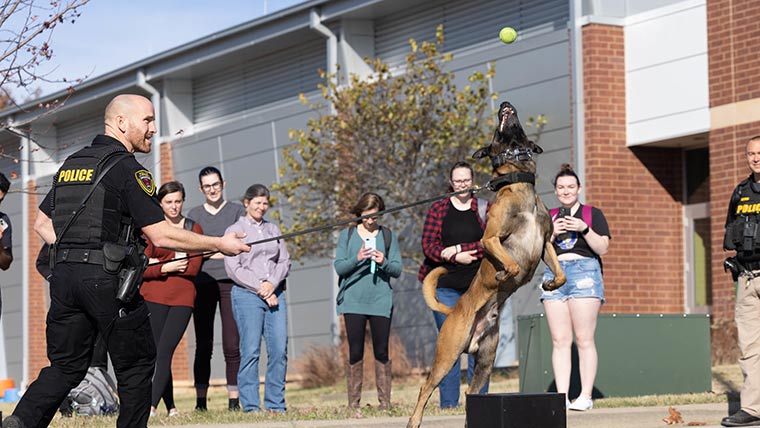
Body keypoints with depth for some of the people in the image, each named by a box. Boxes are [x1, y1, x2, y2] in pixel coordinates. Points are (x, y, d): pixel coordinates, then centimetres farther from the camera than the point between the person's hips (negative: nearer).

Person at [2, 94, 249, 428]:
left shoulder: (71, 164, 16)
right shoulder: (127, 169, -8)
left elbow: (41, 223, 22)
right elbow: (161, 236, -12)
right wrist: (220, 244, -5)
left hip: (64, 275, 7)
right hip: (107, 280, -7)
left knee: (65, 365, 8)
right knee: (136, 363, 7)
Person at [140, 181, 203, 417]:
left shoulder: (194, 229, 9)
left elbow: (194, 267, -3)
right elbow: (143, 269, -2)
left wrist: (159, 264, -6)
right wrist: (168, 267, -16)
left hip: (182, 299, 0)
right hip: (153, 297, 0)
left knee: (164, 352, -12)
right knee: (158, 353, -1)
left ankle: (151, 405, -18)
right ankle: (170, 407, 10)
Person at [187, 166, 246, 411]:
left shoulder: (237, 212, 12)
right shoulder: (194, 215, 17)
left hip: (230, 281, -1)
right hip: (203, 282, 1)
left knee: (232, 345, -7)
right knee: (203, 346, -1)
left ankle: (234, 400, -5)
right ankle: (201, 402, 0)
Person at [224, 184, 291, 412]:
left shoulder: (273, 229, 19)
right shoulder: (234, 231, 5)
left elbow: (285, 261, 13)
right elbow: (233, 268, -4)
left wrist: (272, 283, -5)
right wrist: (261, 288, -9)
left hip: (275, 293, 4)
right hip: (247, 294, -4)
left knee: (279, 349, -4)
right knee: (251, 351, -9)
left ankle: (276, 404, 3)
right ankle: (250, 405, -5)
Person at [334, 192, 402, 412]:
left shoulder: (388, 236, 9)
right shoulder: (347, 235, 8)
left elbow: (398, 269, 5)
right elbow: (339, 267, 1)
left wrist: (384, 262, -15)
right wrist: (357, 258, -17)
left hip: (380, 301, 0)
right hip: (353, 301, 0)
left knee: (381, 352, 1)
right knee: (355, 352, 0)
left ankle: (385, 403, 4)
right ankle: (353, 404, 2)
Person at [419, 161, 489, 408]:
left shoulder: (485, 209, 8)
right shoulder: (438, 210, 8)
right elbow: (428, 245, 0)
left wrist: (459, 248, -13)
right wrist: (455, 258, -14)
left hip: (478, 286, 0)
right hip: (446, 286, 0)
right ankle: (448, 402, 2)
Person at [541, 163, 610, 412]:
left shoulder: (593, 214, 11)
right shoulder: (548, 217, 19)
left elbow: (603, 248, 1)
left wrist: (584, 229, -11)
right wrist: (552, 233, -4)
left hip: (584, 272, -3)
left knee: (584, 339, -9)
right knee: (559, 341, -3)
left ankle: (586, 396, -10)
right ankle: (561, 397, -5)